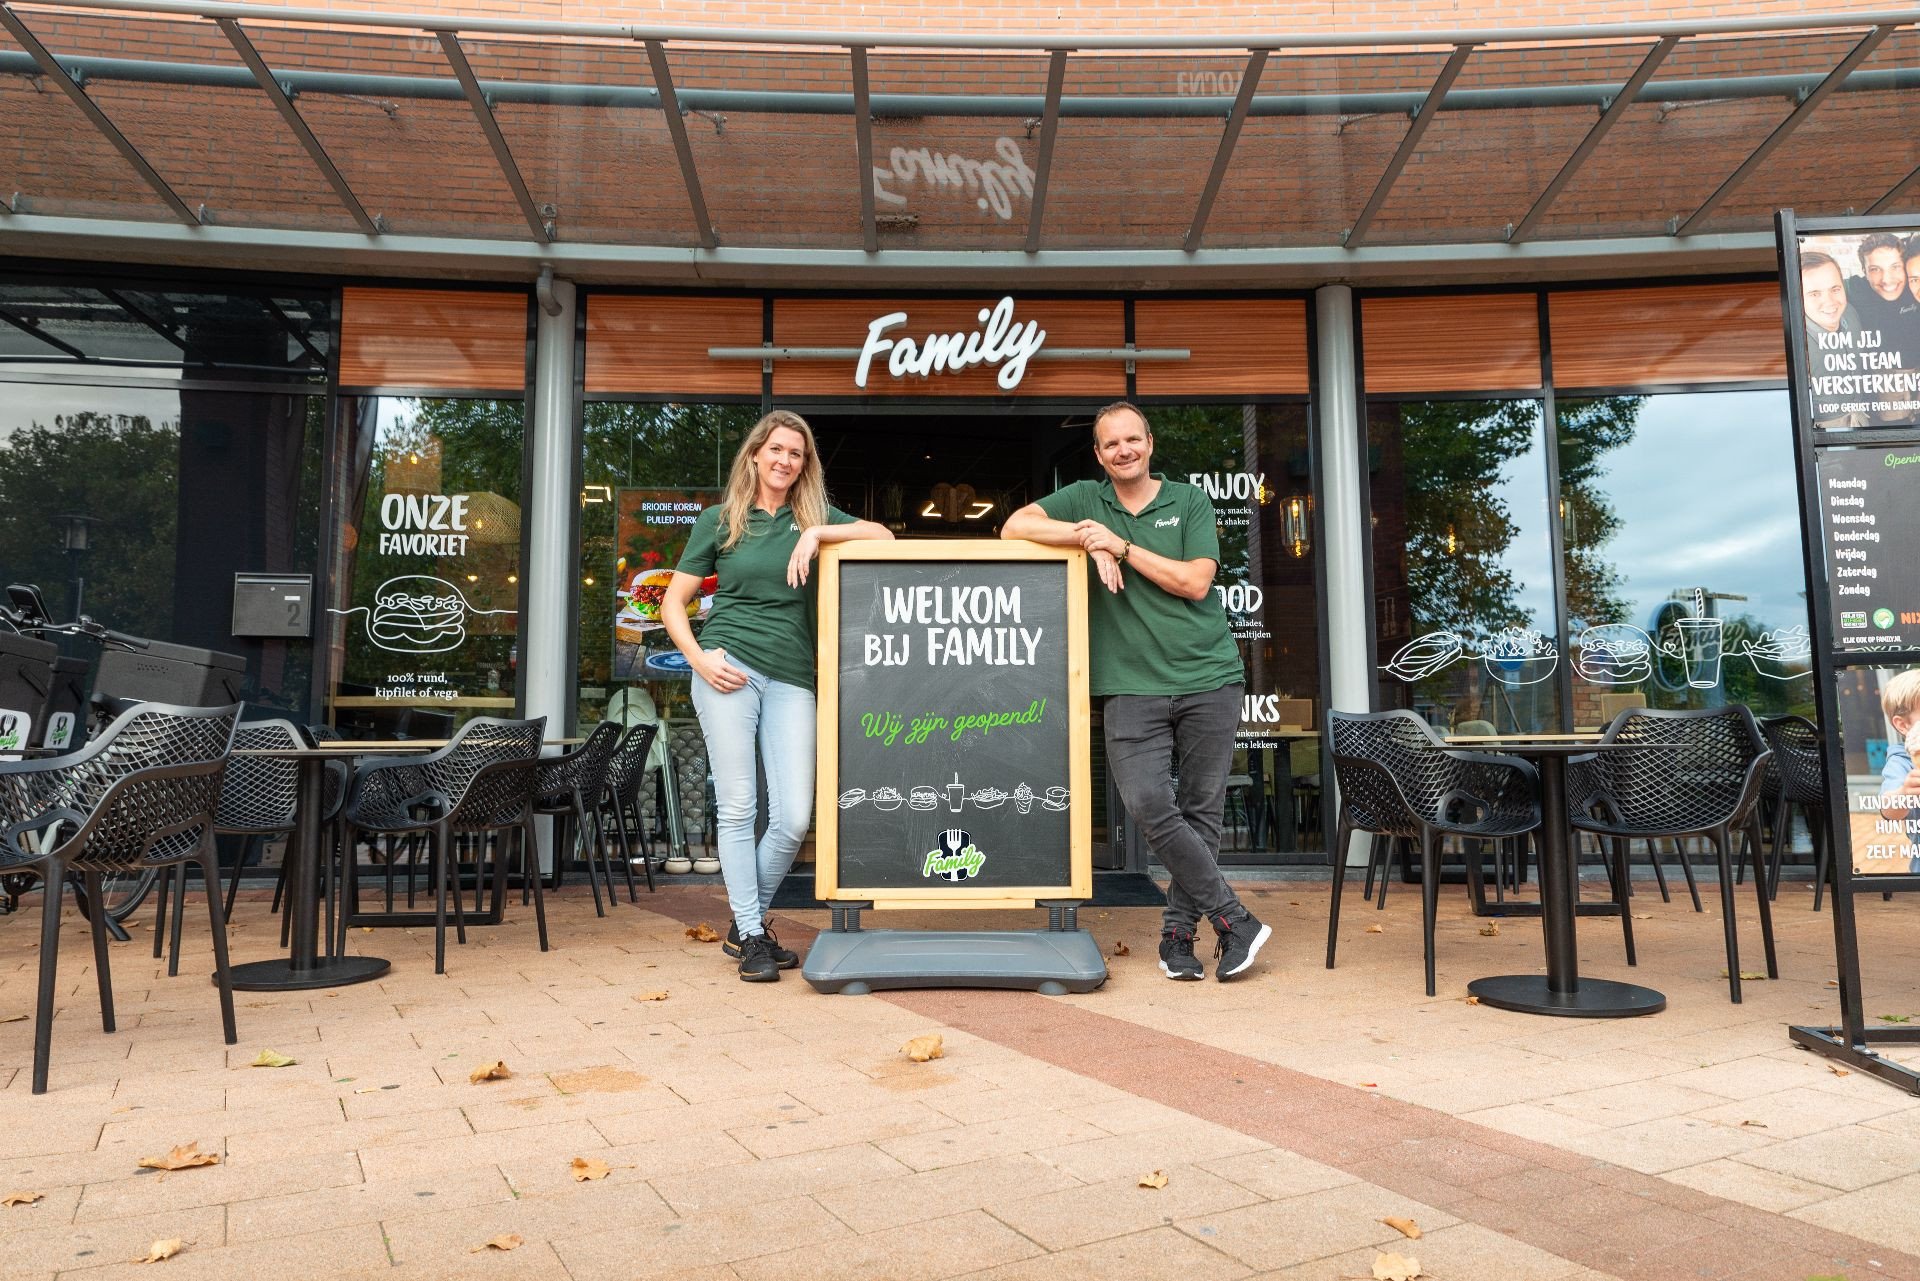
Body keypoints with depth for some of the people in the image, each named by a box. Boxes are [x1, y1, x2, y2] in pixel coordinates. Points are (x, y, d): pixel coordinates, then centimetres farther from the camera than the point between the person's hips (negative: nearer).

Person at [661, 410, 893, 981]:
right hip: (730, 668, -2)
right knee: (737, 805, -3)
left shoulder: (814, 517, 15)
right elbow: (673, 602, 11)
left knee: (794, 819, -4)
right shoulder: (719, 520, 11)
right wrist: (698, 657, -4)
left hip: (792, 677, 2)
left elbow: (883, 535, 2)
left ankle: (746, 924, 19)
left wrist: (817, 533, -8)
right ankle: (751, 937, 10)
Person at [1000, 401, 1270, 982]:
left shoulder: (1190, 502, 9)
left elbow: (1195, 582, -3)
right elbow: (1014, 527, 0)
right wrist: (1090, 540, -9)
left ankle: (1178, 932, 15)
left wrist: (1121, 545, -6)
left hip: (1208, 678, 0)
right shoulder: (1085, 500, 11)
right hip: (1132, 686, 0)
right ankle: (1234, 920, -1)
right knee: (1149, 807, -13)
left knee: (1202, 809, 2)